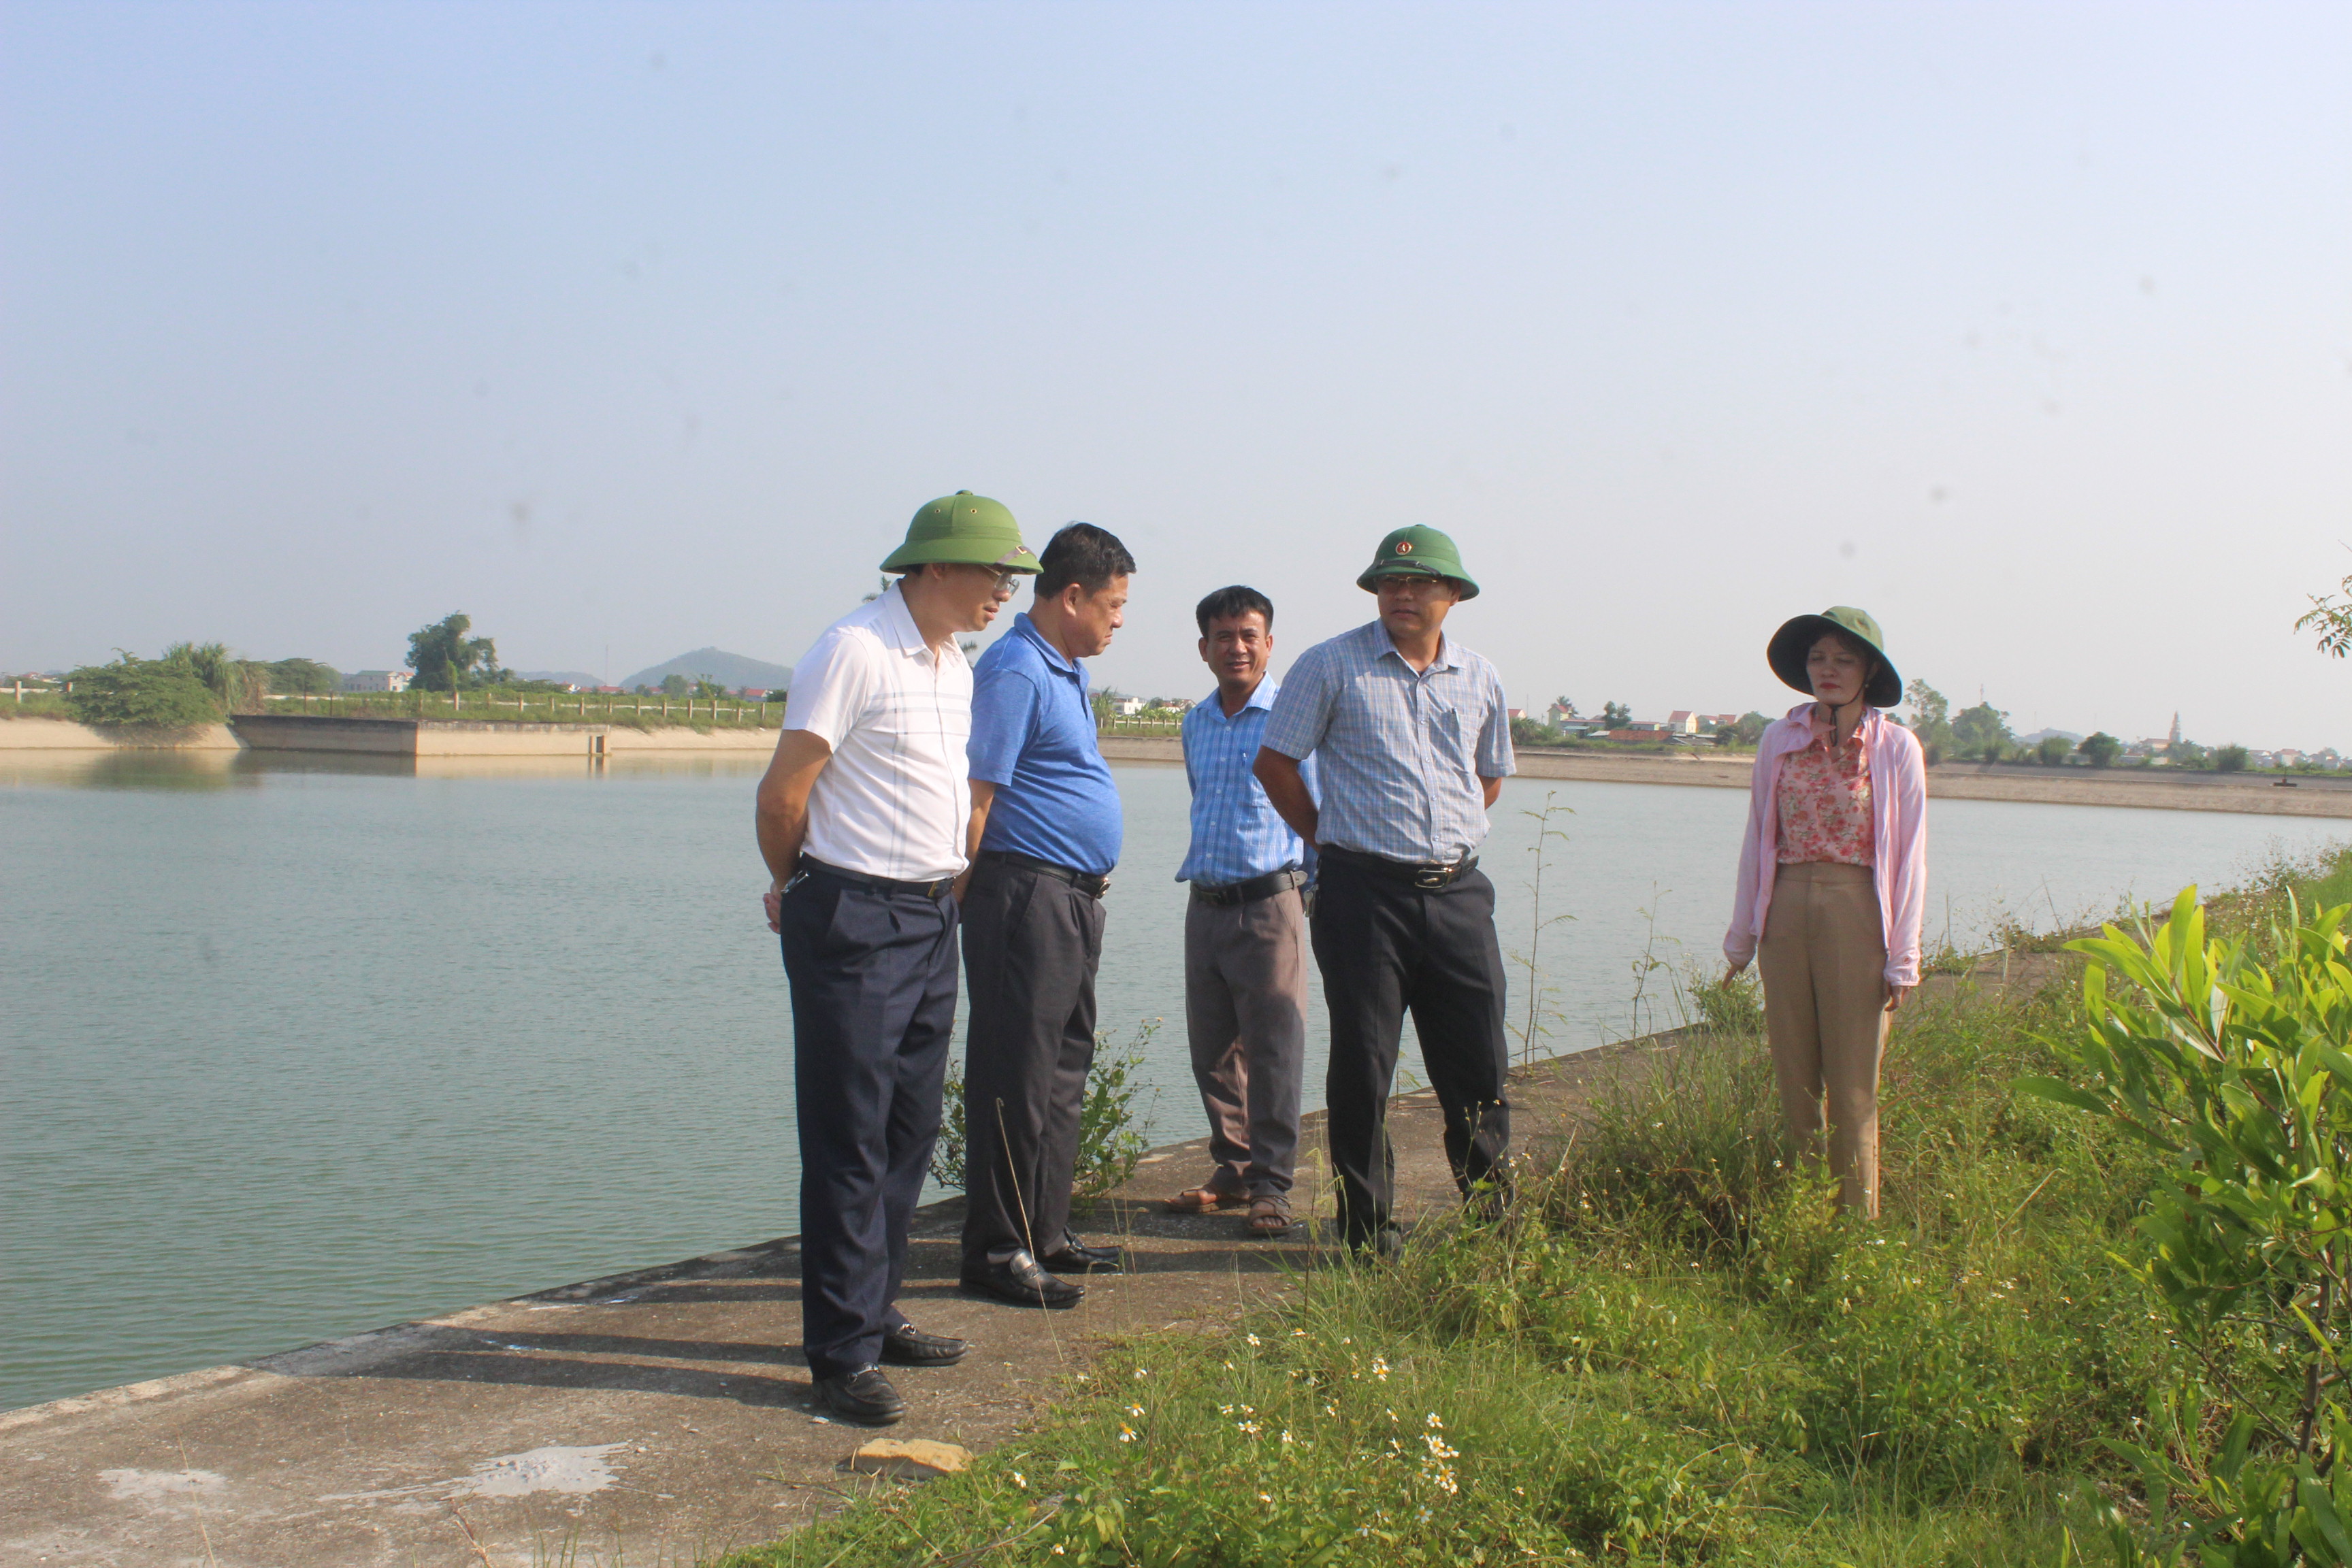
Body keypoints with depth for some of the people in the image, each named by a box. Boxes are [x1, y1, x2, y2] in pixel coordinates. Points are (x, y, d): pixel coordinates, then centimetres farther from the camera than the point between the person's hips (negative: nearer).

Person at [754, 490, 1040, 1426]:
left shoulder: (956, 666, 15)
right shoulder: (855, 651, -13)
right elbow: (783, 791, -12)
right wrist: (794, 889, 2)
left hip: (931, 918, 9)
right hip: (854, 920, -9)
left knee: (909, 1134, 13)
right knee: (849, 1140, -4)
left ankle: (876, 1313, 26)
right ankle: (843, 1356, 3)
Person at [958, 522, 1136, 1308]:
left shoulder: (1068, 670, 17)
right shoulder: (1014, 670, -14)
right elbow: (976, 795, -17)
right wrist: (964, 899, -17)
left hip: (1075, 897, 10)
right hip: (1027, 892, -10)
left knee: (1064, 1073, 15)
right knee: (1014, 1077, -5)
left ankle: (1045, 1233, 25)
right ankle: (996, 1251, 2)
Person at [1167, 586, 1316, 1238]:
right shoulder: (1196, 722, 13)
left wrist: (1320, 891, -5)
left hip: (1269, 903, -6)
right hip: (1205, 907, 6)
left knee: (1273, 1051, -4)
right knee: (1212, 1052, 10)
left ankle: (1271, 1184, 5)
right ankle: (1232, 1170, 22)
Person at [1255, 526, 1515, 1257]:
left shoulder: (1480, 680, 11)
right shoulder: (1332, 665, -1)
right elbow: (1276, 761, 2)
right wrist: (1328, 835, 3)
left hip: (1457, 891, 4)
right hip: (1364, 890, -3)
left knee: (1479, 1066, 7)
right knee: (1362, 1067, 2)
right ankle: (1365, 1230, 12)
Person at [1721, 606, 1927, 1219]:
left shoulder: (1896, 748, -1)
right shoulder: (1779, 740, 7)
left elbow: (1909, 855, 0)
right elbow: (1758, 841, 11)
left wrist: (1902, 956, -3)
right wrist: (1741, 937, 10)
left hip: (1857, 919, -3)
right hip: (1787, 915, 3)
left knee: (1853, 1087, 1)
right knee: (1794, 1079, 7)